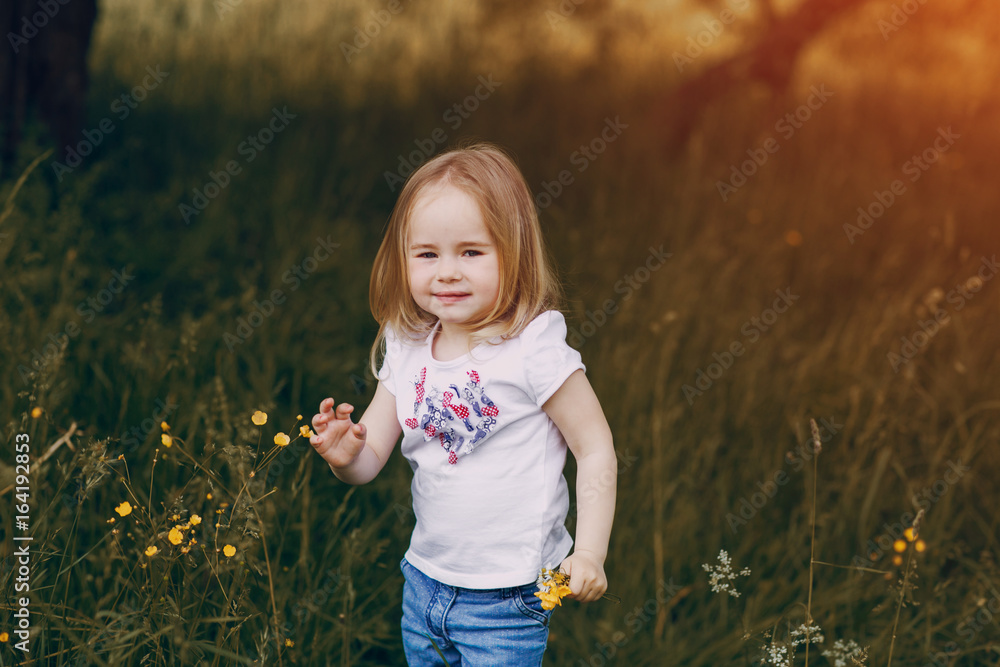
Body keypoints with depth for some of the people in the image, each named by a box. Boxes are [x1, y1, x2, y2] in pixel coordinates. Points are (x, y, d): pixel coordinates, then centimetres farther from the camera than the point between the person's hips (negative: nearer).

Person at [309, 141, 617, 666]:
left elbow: (596, 451, -12)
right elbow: (372, 456, 4)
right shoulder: (406, 351, 2)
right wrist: (346, 456, -19)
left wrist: (589, 554, -18)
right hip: (425, 581, 6)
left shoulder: (534, 349, -16)